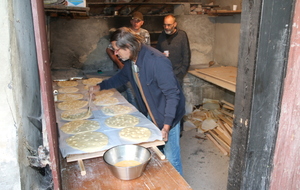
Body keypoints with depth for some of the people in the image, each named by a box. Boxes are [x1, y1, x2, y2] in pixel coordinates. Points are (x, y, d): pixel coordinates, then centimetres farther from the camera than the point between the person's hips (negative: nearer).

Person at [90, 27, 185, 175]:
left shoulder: (157, 61, -29)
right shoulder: (130, 60, -2)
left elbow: (172, 94, -27)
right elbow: (121, 77, 21)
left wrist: (167, 125, -29)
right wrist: (100, 86, 19)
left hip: (167, 116, -8)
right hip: (150, 114, 8)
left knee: (170, 157, 3)